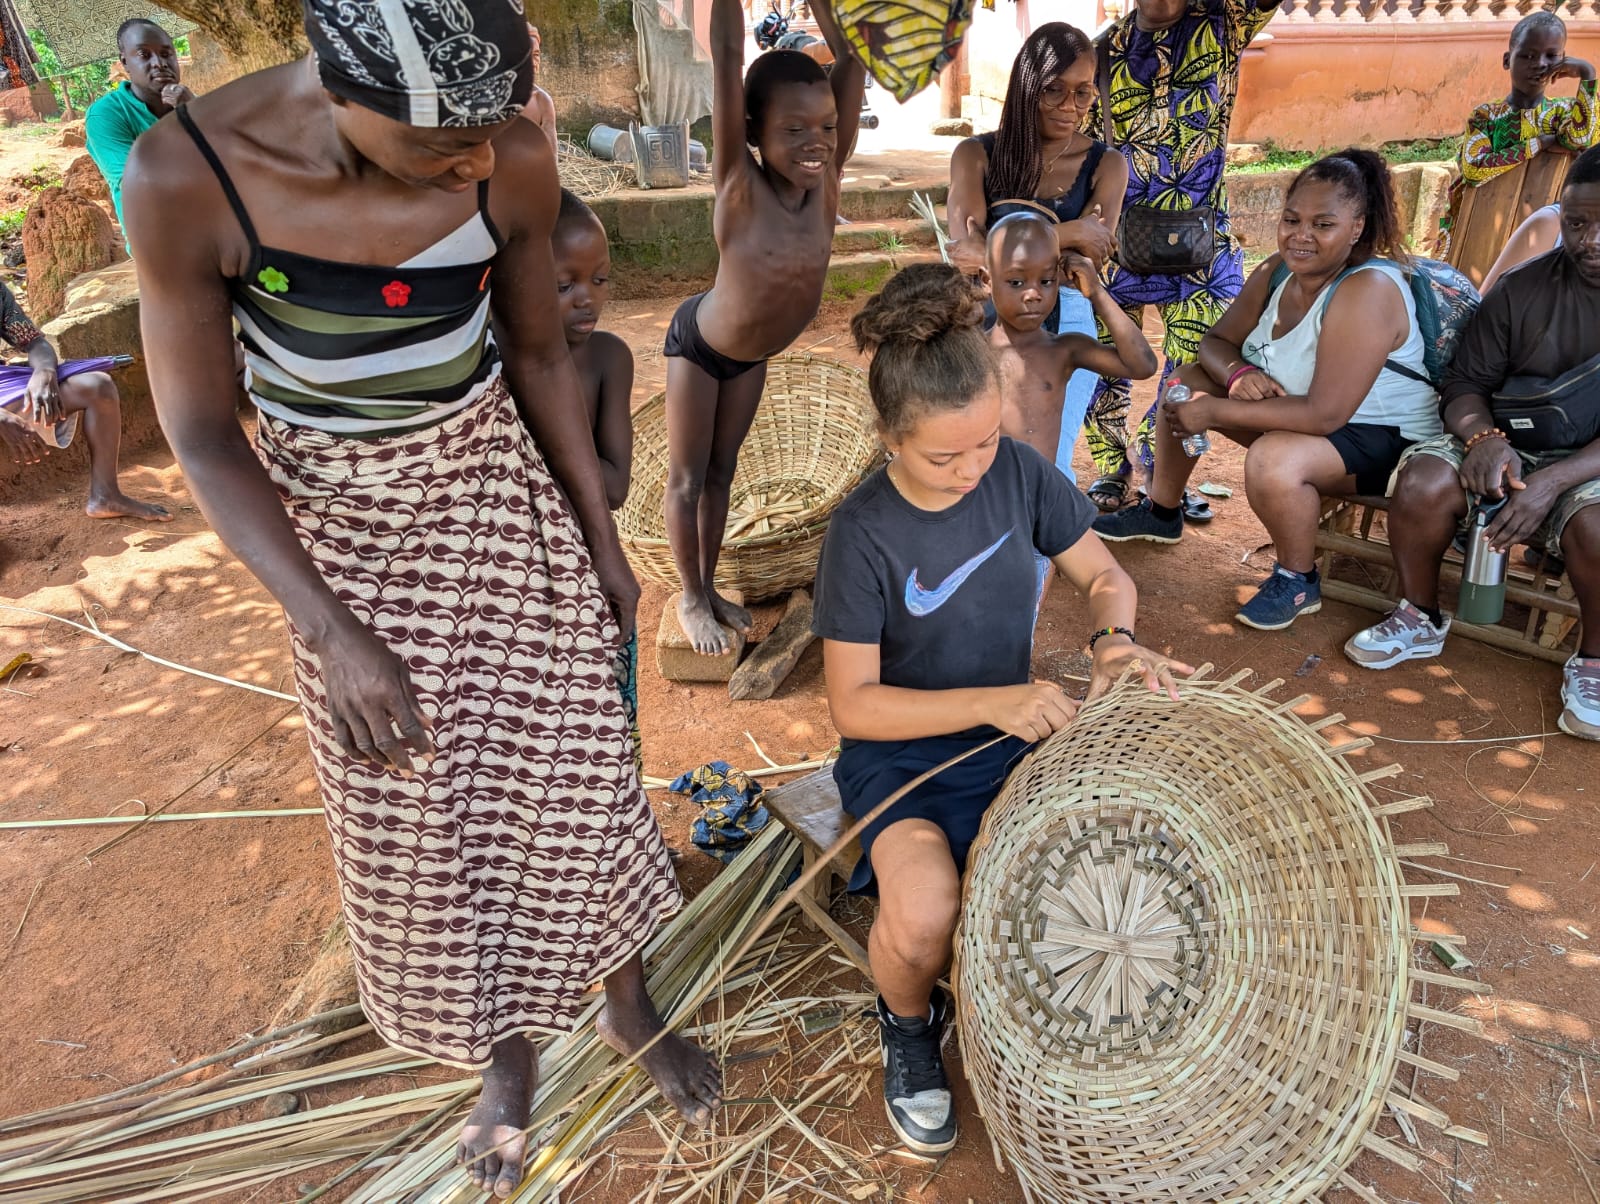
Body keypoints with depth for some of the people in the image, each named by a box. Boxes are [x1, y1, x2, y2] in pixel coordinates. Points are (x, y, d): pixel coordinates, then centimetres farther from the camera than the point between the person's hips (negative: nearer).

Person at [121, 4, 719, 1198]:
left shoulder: (514, 160, -16)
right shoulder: (186, 179, -22)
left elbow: (539, 350, -1)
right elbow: (202, 434, -14)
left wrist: (604, 542, 3)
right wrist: (334, 635, -18)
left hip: (504, 495, 1)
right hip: (344, 531, -1)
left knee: (571, 773, 10)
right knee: (414, 824, 11)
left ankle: (627, 1000, 39)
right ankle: (504, 1049, 40)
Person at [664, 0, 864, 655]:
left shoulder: (826, 180, -19)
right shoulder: (740, 185, -30)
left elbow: (850, 62, -23)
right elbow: (727, 55, -38)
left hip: (754, 354, 5)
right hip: (698, 343, -5)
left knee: (722, 472, 18)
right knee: (687, 477, 8)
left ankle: (710, 588, 34)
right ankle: (690, 599, 26)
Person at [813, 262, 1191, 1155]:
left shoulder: (1019, 472, -7)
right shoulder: (864, 534, -18)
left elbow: (1105, 575, 4)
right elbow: (854, 704, -17)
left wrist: (1114, 637, -18)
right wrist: (988, 701, -28)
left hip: (1012, 731, 4)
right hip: (901, 752, -3)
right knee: (924, 917, -29)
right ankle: (909, 1024, 9)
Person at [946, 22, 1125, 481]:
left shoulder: (1105, 165, 6)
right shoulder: (976, 154, 4)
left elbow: (1088, 263, -8)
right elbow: (966, 248, -12)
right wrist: (1068, 234, -17)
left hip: (1065, 323, 0)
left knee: (1048, 465, -8)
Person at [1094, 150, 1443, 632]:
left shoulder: (1368, 290, -29)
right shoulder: (1278, 271, -5)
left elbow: (1324, 414, -34)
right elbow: (1216, 341, 3)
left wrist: (1215, 413, -30)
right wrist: (1237, 373, -21)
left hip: (1379, 438, -8)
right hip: (1296, 410, 8)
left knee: (1272, 460, -38)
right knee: (1186, 381, 3)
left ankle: (1298, 581, -9)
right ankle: (1160, 513, 21)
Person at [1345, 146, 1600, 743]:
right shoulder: (1524, 288, 2)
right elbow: (1467, 383, 3)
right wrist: (1484, 436, -20)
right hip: (1509, 445, 2)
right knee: (1424, 483, -27)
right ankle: (1419, 621, -1)